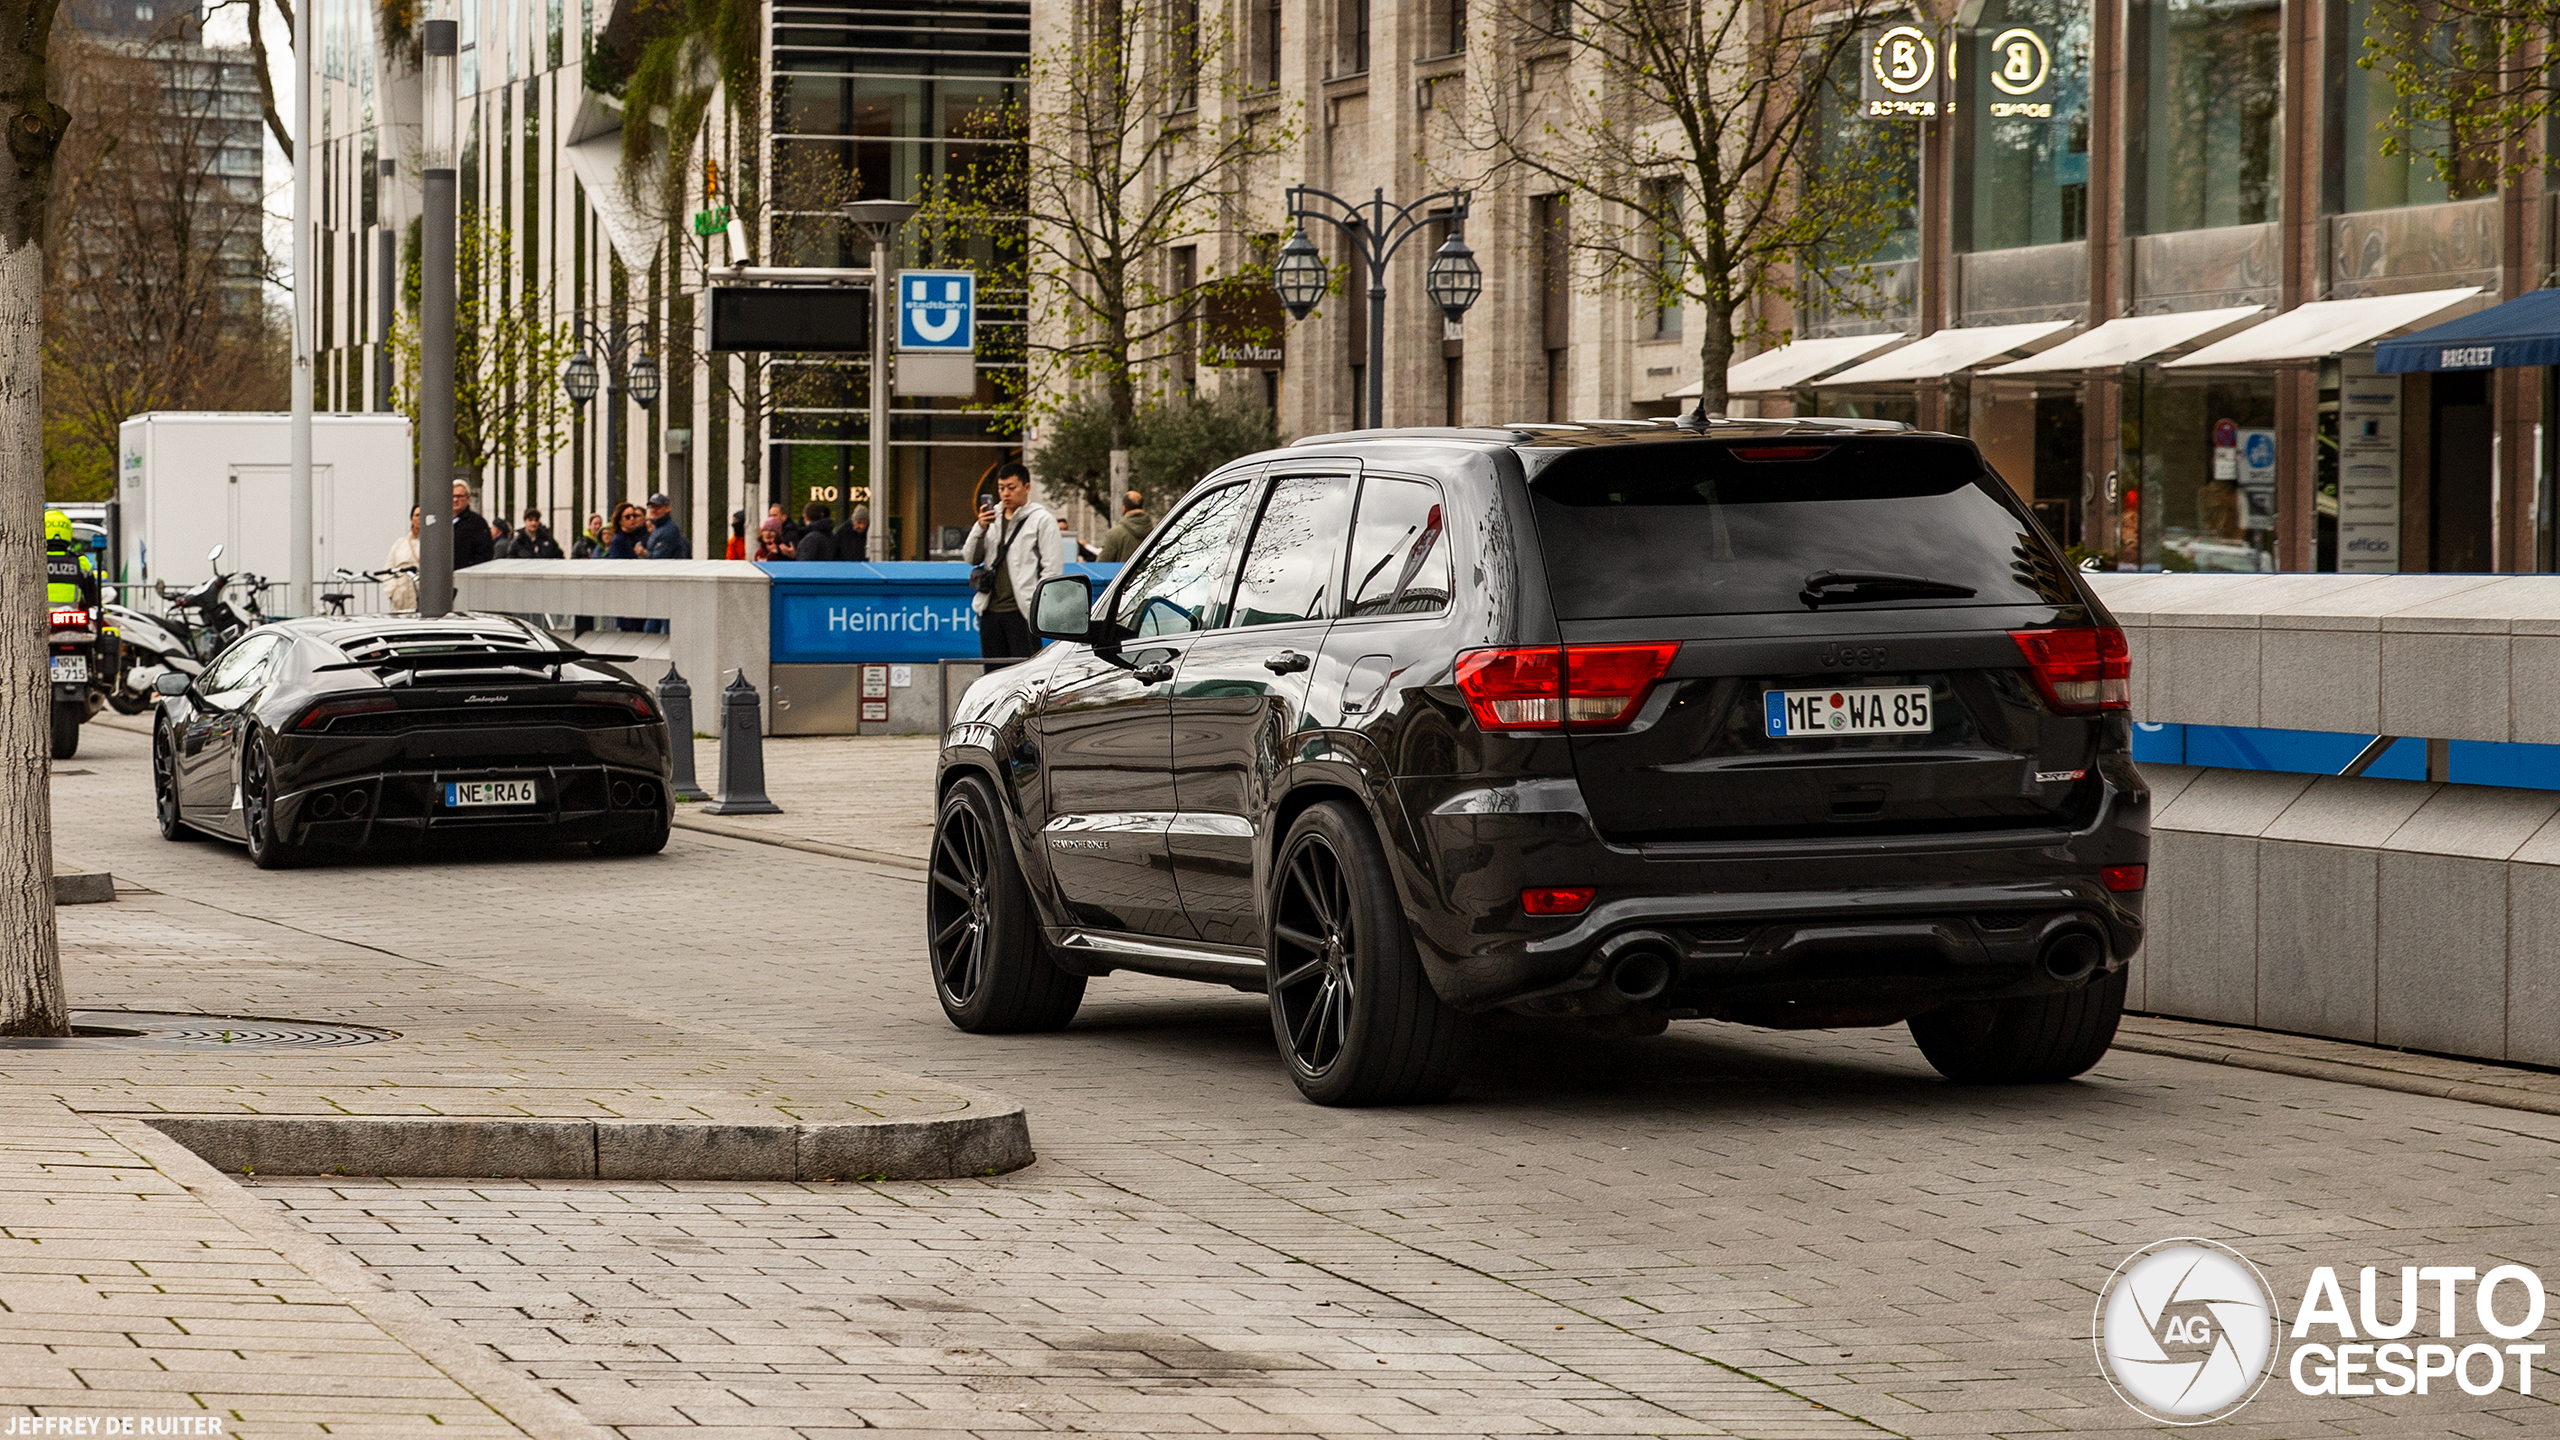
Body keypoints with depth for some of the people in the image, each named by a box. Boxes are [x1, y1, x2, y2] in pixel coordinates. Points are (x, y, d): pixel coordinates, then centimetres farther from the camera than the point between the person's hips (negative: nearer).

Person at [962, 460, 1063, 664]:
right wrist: (980, 528, -3)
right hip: (991, 610, 6)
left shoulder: (1042, 520, 0)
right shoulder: (992, 516, 17)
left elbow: (1052, 569, -4)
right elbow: (970, 558, 14)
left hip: (1021, 611, -6)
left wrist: (1038, 607, -12)